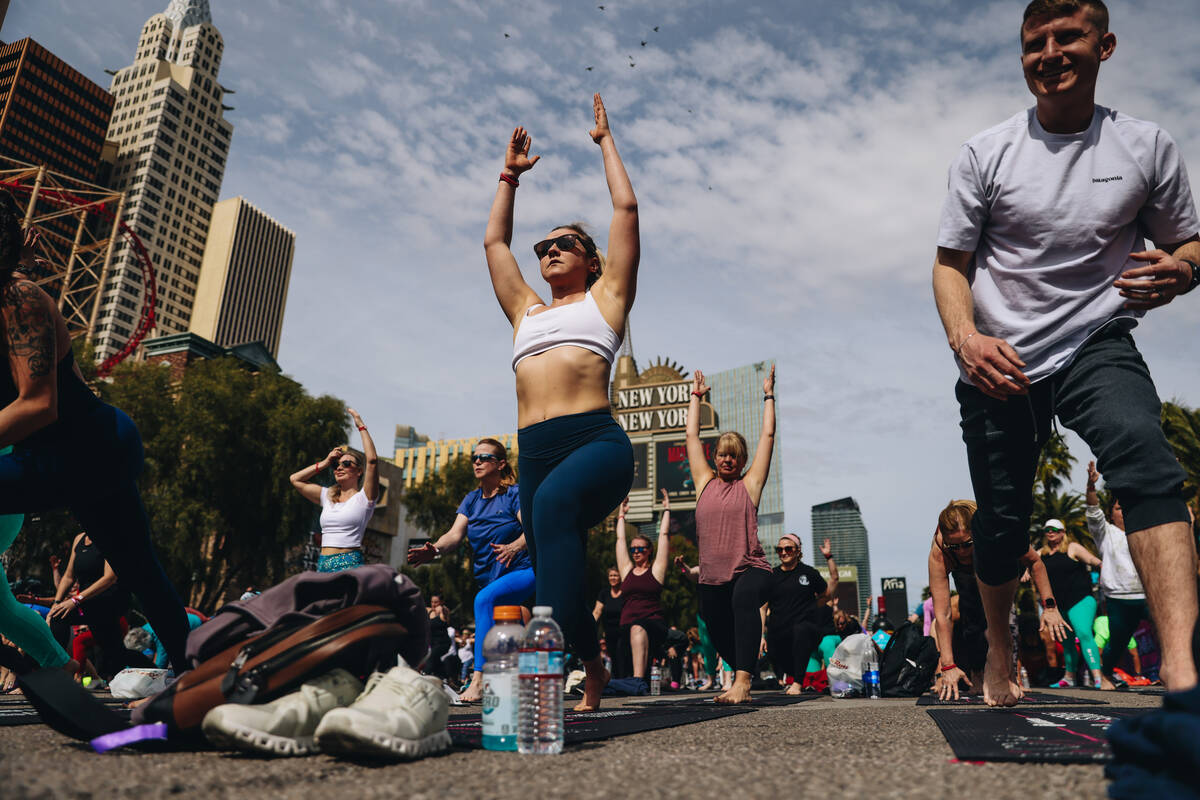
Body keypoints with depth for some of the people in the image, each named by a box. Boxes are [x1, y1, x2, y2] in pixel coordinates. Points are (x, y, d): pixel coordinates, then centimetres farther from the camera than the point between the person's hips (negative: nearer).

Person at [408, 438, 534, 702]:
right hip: (489, 578, 7)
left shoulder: (514, 493, -5)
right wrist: (435, 549, -23)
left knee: (484, 599, -32)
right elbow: (456, 534, -2)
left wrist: (514, 547, -38)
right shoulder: (472, 500, 11)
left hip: (521, 572, -7)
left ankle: (478, 680, -33)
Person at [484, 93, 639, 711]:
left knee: (555, 502, -35)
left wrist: (605, 140, 28)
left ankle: (573, 657, -39)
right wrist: (510, 175, 43)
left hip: (597, 440, -5)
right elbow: (493, 241, 37)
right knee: (551, 572, 0)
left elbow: (626, 208, 16)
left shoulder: (605, 296, 18)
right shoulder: (526, 311, 30)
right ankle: (589, 677, 13)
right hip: (533, 452, 6)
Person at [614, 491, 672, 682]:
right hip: (627, 627, 5)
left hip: (654, 624, -5)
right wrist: (622, 514, 33)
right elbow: (620, 539, 25)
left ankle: (638, 680, -48)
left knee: (638, 629, -35)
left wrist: (666, 510, 17)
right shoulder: (627, 570, 18)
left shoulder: (656, 569, 10)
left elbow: (664, 535, 10)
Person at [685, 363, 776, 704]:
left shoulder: (749, 484, 5)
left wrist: (768, 395, 12)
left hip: (750, 571, -4)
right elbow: (692, 436, 17)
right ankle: (742, 673, 43)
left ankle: (742, 683, -39)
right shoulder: (704, 482, 12)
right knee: (719, 636, 13)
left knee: (744, 600, -35)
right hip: (711, 579, 4)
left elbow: (768, 436, 6)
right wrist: (696, 397, 24)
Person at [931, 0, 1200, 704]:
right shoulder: (985, 155, 2)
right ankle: (999, 650, 31)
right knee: (1003, 523, 4)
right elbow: (950, 263, 2)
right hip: (997, 363, 0)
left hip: (1095, 345, 1)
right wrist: (965, 337, -18)